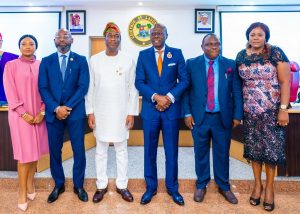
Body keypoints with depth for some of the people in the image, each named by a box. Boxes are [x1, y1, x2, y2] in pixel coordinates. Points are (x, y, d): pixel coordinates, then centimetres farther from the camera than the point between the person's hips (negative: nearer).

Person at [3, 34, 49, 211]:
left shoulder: (41, 65, 6)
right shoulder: (11, 65, 0)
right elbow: (10, 93, -5)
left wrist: (42, 112, -6)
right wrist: (24, 113, -11)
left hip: (39, 114, 3)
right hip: (20, 115, -3)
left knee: (36, 150, 8)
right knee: (25, 153, -1)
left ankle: (30, 181, 26)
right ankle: (23, 191, 13)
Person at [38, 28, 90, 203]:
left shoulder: (81, 60, 4)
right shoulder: (46, 61, 8)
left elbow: (83, 87, -5)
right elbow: (43, 88, 1)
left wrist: (68, 107, -13)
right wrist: (56, 108, -12)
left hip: (76, 112, -1)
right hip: (53, 112, 2)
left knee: (79, 150, 5)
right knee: (55, 150, 10)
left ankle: (78, 185, 23)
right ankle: (59, 185, 29)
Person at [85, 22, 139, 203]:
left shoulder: (129, 60, 0)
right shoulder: (95, 60, 2)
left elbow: (133, 88, 0)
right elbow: (90, 87, 3)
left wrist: (132, 112, -4)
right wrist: (90, 112, -2)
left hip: (121, 113, -1)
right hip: (100, 113, 1)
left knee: (121, 150, 9)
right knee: (101, 150, 10)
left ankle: (122, 185, 24)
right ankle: (102, 185, 25)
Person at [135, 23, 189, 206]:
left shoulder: (177, 53, 4)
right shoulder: (143, 55, 6)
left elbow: (184, 80, 0)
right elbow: (139, 82, -1)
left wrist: (169, 97, -13)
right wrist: (156, 97, -15)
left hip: (172, 108, -1)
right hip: (150, 108, 1)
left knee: (172, 150, 8)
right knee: (150, 150, 9)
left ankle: (172, 187, 24)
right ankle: (151, 187, 25)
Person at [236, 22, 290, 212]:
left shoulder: (276, 53, -6)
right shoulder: (241, 56, 4)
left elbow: (285, 82, -8)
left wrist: (283, 109, -14)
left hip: (272, 110, -3)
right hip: (250, 111, 3)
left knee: (272, 147, 5)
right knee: (253, 147, 10)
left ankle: (269, 187, 24)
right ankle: (257, 184, 28)